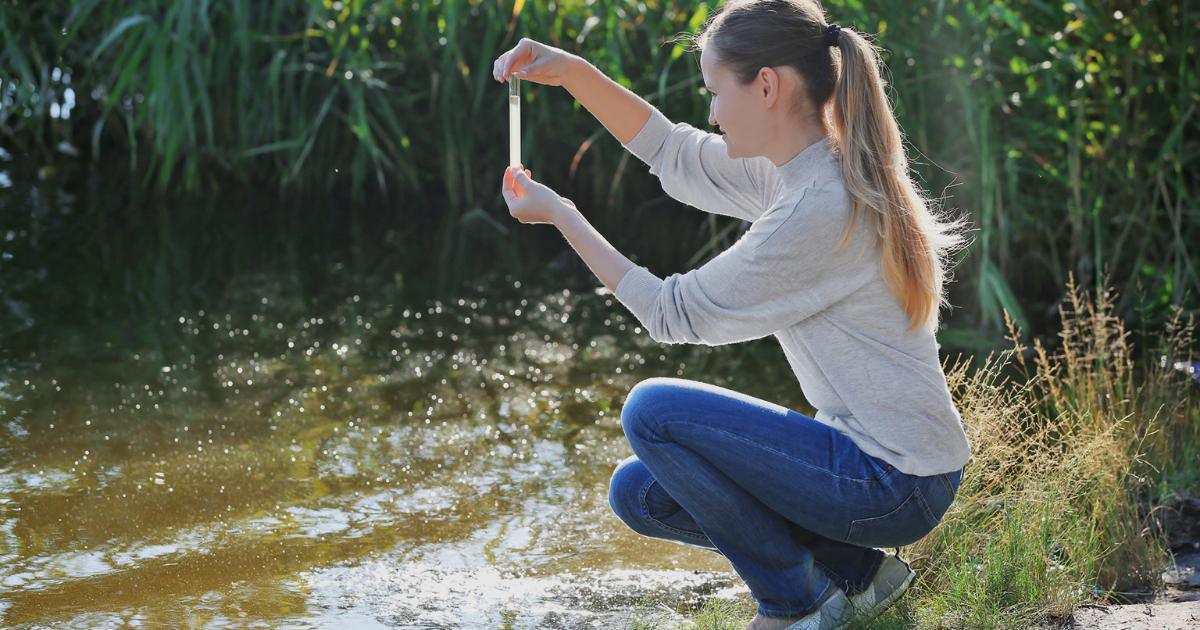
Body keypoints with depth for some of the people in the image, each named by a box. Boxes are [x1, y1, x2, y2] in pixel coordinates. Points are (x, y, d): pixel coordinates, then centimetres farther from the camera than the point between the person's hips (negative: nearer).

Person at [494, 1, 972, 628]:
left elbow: (675, 313, -15)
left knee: (654, 409, -15)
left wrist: (562, 216, -6)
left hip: (897, 483, -10)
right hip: (888, 464, 10)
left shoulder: (822, 209, -24)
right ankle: (854, 567, 11)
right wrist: (572, 72, 8)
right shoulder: (799, 173, 5)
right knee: (638, 493, 9)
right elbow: (674, 154, 19)